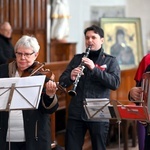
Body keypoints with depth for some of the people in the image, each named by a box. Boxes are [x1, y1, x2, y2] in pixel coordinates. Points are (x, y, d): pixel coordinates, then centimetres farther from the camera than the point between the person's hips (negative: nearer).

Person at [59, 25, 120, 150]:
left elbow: (115, 83, -12)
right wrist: (71, 77, -18)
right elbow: (62, 82, 6)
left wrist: (94, 68, -21)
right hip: (76, 114, 2)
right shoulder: (77, 58, 12)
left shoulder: (111, 61, 5)